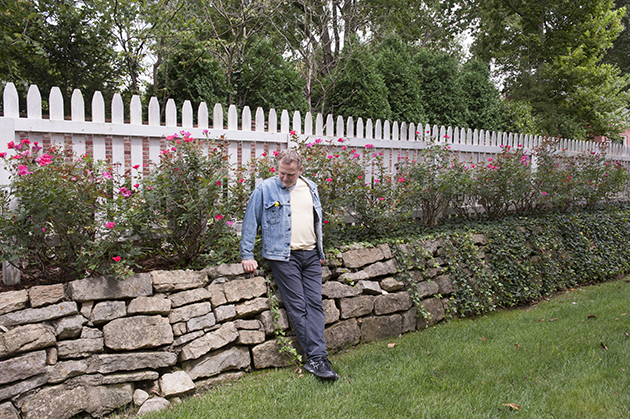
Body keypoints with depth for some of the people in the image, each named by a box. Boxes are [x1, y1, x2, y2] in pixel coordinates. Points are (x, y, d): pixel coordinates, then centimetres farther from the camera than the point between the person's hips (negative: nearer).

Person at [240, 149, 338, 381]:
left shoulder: (310, 188, 13)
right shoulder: (265, 189, -2)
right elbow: (250, 223, 0)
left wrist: (320, 252, 22)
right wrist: (247, 255, -4)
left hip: (310, 255, 5)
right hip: (283, 256, -5)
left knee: (315, 304, -1)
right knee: (297, 307, -5)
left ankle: (316, 358, 0)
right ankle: (316, 358, 0)